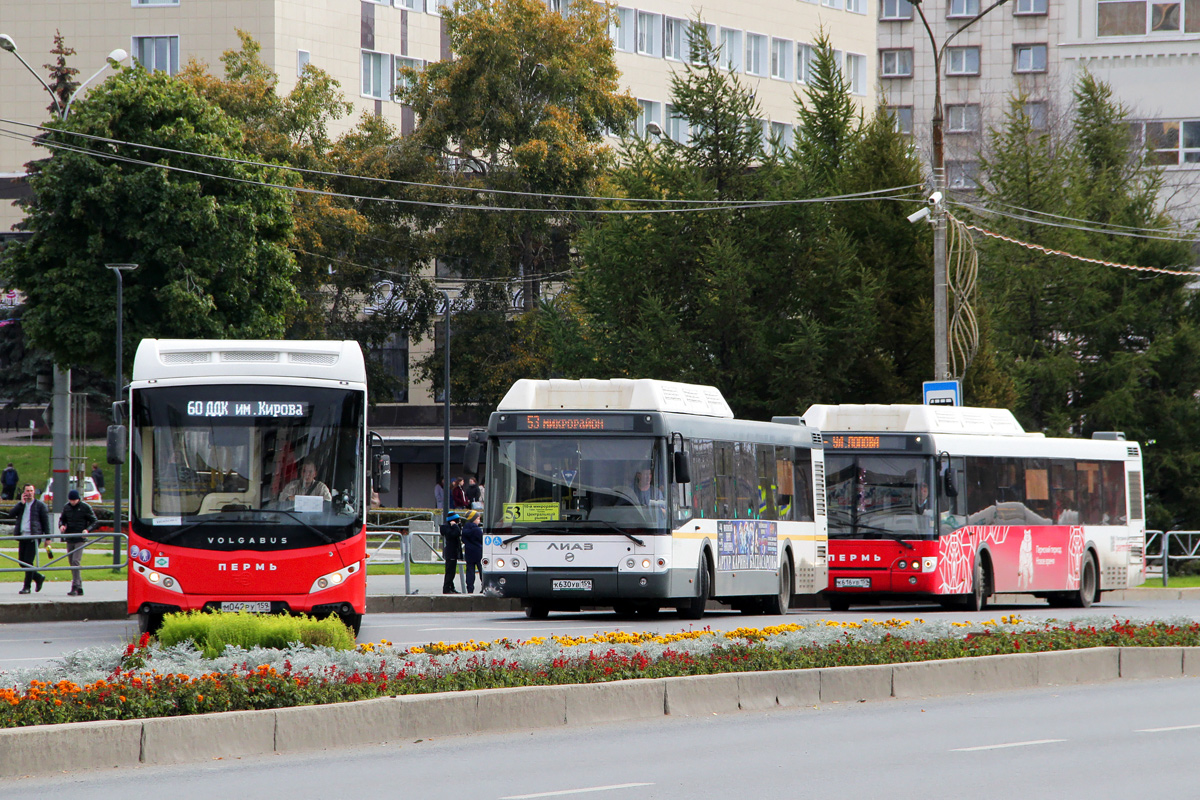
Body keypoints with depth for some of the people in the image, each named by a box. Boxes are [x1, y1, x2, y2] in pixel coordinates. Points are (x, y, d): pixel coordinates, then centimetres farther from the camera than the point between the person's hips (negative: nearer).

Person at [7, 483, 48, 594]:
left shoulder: (40, 505, 2)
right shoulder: (20, 505, 15)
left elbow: (45, 522, 2)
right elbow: (11, 515, -1)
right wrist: (21, 503, -6)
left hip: (33, 537, -5)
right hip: (22, 537, 5)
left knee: (28, 562, -9)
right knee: (22, 562, 5)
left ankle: (26, 587, -2)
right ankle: (39, 578, 25)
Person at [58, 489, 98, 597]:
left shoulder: (85, 507, -5)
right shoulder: (66, 507, 8)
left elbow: (95, 522, -1)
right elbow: (62, 518, 21)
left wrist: (87, 530, -19)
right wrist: (62, 525, -2)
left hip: (80, 539, -6)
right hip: (69, 539, 6)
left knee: (76, 562, -16)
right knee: (71, 563, 8)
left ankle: (75, 588, -18)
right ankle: (79, 587, 18)